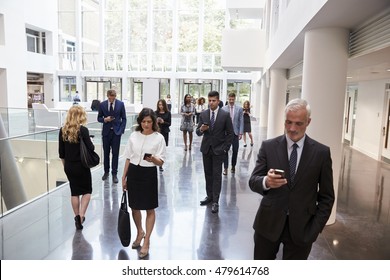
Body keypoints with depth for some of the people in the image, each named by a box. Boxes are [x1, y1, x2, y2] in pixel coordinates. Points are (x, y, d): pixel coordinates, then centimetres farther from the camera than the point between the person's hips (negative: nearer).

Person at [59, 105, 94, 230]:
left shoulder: (63, 130, 0)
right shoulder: (83, 130, -16)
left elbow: (61, 152, 5)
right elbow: (91, 148, -16)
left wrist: (65, 165, 17)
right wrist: (91, 144, 7)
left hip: (69, 167, 4)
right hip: (82, 166, -4)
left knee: (74, 192, 15)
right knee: (87, 191, 12)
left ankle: (77, 217, 20)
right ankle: (81, 215, -3)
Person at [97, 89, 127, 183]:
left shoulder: (120, 104, -2)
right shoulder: (102, 104, 0)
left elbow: (124, 118, 2)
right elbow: (99, 118, 6)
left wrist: (121, 130, -6)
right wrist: (105, 119, -15)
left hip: (116, 132, -1)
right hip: (106, 132, 2)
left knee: (115, 154, -1)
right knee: (106, 153, 10)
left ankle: (114, 174, 7)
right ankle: (106, 171, 25)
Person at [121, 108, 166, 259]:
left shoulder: (159, 138, -8)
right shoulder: (133, 136, 2)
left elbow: (161, 162, -9)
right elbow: (128, 158, 8)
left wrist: (153, 159, -31)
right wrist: (124, 177, 8)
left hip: (149, 174, -4)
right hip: (133, 173, 4)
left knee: (150, 209, 5)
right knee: (134, 207, 15)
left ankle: (146, 241, 20)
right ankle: (140, 232, 41)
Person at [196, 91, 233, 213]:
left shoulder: (225, 115, -6)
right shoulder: (203, 114, 3)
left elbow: (230, 133, -2)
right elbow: (198, 132, 4)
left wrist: (225, 148, -7)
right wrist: (201, 129, -19)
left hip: (218, 149, -3)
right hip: (206, 149, 4)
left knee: (217, 175, -3)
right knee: (208, 174, 10)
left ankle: (215, 201, 2)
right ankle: (209, 196, 22)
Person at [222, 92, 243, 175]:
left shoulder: (239, 109, 3)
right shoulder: (223, 109, 0)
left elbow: (241, 122, 2)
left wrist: (240, 133, -5)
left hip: (235, 132, 1)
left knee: (235, 150, 7)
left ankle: (233, 166, 24)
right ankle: (225, 168, 7)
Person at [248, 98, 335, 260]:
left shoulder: (321, 152, -4)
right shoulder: (268, 146, -3)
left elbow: (326, 197, 2)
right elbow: (253, 181, -6)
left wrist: (315, 229, -4)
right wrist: (266, 182, -28)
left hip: (301, 227, 0)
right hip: (268, 223, 1)